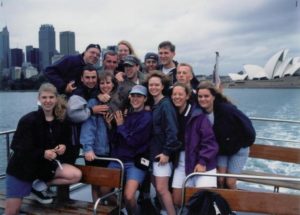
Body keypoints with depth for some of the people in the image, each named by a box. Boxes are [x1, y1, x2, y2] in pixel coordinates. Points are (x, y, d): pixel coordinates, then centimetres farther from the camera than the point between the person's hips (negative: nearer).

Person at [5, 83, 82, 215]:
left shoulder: (61, 120, -4)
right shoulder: (28, 120, -18)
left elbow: (66, 141, 9)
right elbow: (18, 148, -18)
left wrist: (64, 147, -14)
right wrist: (43, 153, -25)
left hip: (46, 164, 4)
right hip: (22, 167, -4)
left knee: (76, 175, -14)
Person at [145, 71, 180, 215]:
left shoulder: (166, 104, -12)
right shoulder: (152, 105, 12)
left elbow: (172, 130, -19)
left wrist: (167, 152, -21)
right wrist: (151, 150, 8)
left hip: (163, 152, -8)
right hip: (154, 151, 8)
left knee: (162, 189, -6)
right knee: (157, 187, 13)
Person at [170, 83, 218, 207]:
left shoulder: (198, 115, -12)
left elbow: (210, 141, -14)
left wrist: (202, 161, -19)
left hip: (200, 160, -5)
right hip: (181, 161, 5)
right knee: (177, 200, 6)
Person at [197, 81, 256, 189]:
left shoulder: (226, 108, -32)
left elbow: (245, 122, -22)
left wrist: (246, 143, -12)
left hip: (237, 149, -4)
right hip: (221, 150, 4)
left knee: (230, 182, -3)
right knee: (220, 180, 2)